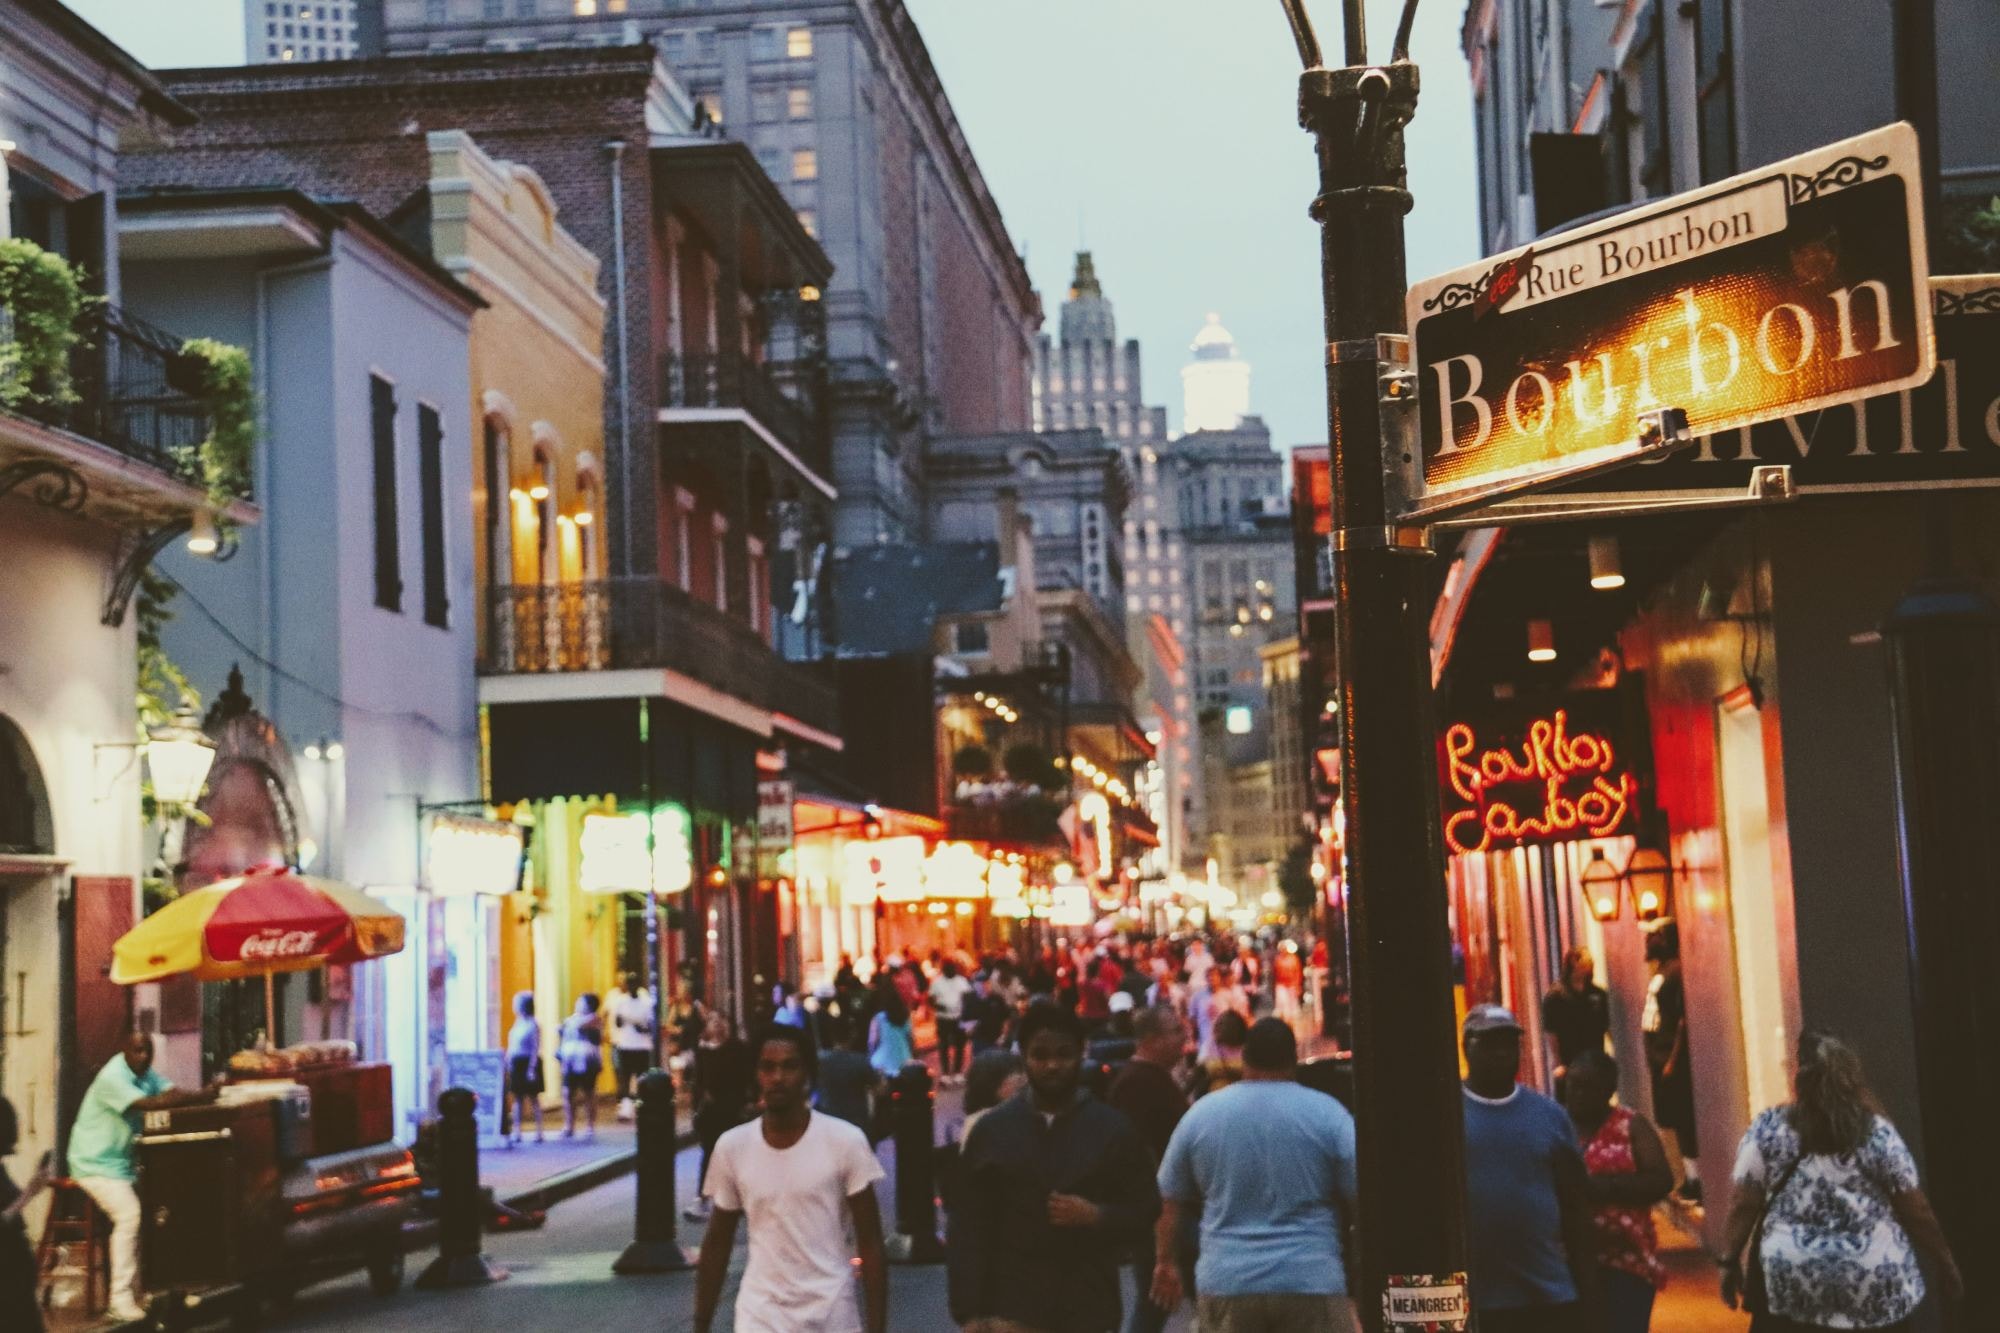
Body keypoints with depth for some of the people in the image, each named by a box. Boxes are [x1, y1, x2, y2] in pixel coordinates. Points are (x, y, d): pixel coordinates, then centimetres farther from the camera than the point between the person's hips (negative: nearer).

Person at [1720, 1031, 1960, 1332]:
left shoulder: (1769, 1130, -4)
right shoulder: (1878, 1134, -2)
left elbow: (1744, 1205, -3)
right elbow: (1916, 1211, 1)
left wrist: (1731, 1261, 8)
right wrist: (1946, 1265, 13)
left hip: (1792, 1280, -1)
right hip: (1876, 1283, 1)